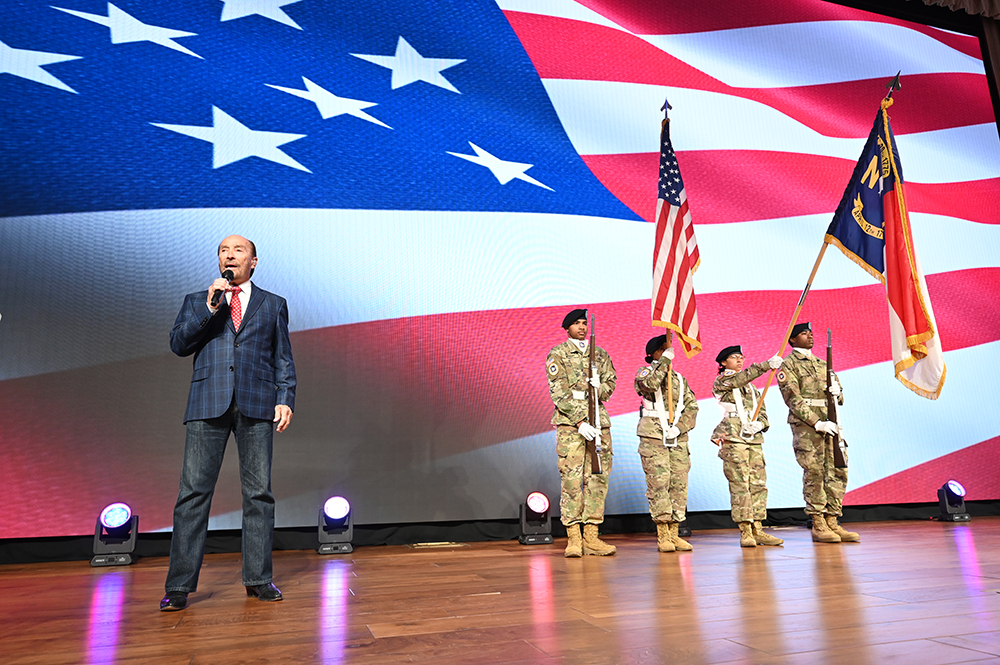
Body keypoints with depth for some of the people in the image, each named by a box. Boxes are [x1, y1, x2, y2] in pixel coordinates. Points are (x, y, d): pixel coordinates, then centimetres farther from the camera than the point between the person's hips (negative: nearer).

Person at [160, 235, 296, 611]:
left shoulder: (273, 304, 18)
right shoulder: (196, 301, 19)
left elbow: (283, 358, 13)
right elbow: (178, 344, 6)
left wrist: (285, 398, -1)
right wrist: (209, 308, -5)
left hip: (256, 405, 0)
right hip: (208, 405, 0)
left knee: (258, 492, 0)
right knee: (194, 492, -2)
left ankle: (258, 579, 9)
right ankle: (180, 586, 6)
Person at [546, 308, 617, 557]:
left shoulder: (601, 354, 18)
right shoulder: (557, 355, 2)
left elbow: (611, 382, 14)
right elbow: (558, 393, -6)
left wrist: (599, 388, -11)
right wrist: (580, 421, -15)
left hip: (599, 420, 5)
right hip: (570, 422, -5)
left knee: (598, 477, 3)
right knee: (571, 478, -8)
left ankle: (591, 537, 9)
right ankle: (573, 539, -2)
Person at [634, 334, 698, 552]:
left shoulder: (679, 378, 18)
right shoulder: (644, 372, 5)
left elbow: (692, 406, 10)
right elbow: (650, 384, -20)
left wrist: (680, 427, -6)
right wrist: (665, 360, -17)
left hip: (678, 438, 5)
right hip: (654, 438, -5)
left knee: (679, 485, 3)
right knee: (659, 485, -7)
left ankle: (674, 534, 10)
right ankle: (662, 536, -2)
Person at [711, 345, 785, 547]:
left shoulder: (752, 388, 23)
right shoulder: (721, 382, 4)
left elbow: (763, 413, 17)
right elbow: (743, 377, -15)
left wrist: (759, 424, -7)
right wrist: (768, 364, -26)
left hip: (754, 439, 6)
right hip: (733, 438, -6)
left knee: (758, 483, 3)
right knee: (739, 484, -8)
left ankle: (757, 530, 9)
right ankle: (745, 531, -4)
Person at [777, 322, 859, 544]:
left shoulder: (823, 364, 21)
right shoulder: (788, 364, 0)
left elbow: (840, 399, 21)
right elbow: (793, 399, -10)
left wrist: (837, 391, -5)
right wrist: (817, 423, -17)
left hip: (830, 423, 7)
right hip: (805, 425, -6)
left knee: (838, 472, 3)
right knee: (814, 473, -5)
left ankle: (832, 523, 10)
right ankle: (818, 525, 1)